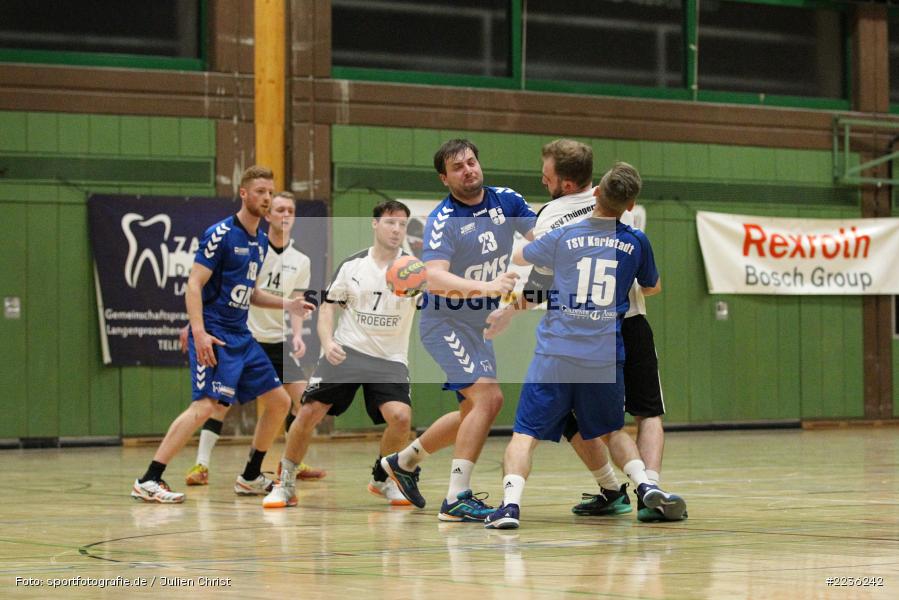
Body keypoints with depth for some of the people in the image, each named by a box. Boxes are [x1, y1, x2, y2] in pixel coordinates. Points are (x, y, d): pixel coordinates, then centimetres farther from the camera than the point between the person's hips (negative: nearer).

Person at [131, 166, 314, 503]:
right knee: (205, 405, -22)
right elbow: (194, 284, -15)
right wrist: (199, 332, -25)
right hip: (214, 335, -9)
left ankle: (250, 477, 23)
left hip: (241, 337, 9)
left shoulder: (260, 241, 15)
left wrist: (286, 305, 14)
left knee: (280, 401, 9)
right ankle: (148, 481, -21)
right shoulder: (221, 234, -10)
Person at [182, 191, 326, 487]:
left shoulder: (301, 262, 4)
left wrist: (297, 336, -14)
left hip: (279, 340, 4)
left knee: (301, 398, -4)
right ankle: (201, 464, -5)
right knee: (221, 400, -10)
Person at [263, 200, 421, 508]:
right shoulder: (352, 265, 4)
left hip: (389, 359, -1)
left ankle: (381, 479, 7)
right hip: (346, 350, 1)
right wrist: (327, 343, -8)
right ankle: (285, 484, 8)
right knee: (310, 412, -11)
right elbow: (328, 306, 10)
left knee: (401, 416, -22)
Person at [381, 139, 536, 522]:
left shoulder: (506, 201, -3)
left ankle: (403, 461, 36)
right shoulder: (443, 220, -21)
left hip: (480, 325, 8)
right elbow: (434, 278, -34)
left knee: (474, 411, 17)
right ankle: (456, 499, -18)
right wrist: (487, 286, -47)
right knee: (487, 397, -21)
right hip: (445, 322, -8)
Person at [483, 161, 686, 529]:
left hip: (556, 353, -2)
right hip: (606, 358, 2)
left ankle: (510, 505, -19)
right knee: (613, 431, 23)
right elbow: (653, 289, 21)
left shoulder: (563, 237, 1)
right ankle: (646, 486, 3)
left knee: (525, 435, 0)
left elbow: (517, 258, 20)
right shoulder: (636, 243, 3)